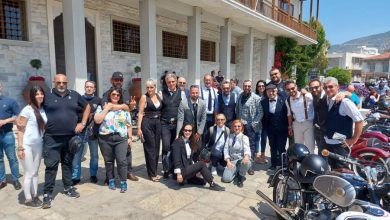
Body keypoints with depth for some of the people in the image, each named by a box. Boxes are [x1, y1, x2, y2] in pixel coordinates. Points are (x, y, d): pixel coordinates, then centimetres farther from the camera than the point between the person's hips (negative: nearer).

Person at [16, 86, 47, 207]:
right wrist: (20, 147, -16)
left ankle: (35, 196, 26)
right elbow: (20, 129, -13)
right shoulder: (27, 110, -12)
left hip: (38, 145, 6)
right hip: (27, 145, -6)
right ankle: (28, 199, 17)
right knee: (29, 173, 3)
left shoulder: (43, 110, 5)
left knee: (35, 172, 14)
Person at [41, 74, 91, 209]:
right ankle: (47, 194, 9)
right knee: (51, 165, -1)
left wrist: (83, 123, 7)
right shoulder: (47, 96, -3)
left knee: (67, 163, 15)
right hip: (52, 138, -3)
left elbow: (87, 107, 15)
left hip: (70, 137, 3)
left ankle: (68, 188, 28)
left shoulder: (74, 95, 5)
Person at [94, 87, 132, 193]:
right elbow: (97, 120, -11)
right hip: (105, 139, 0)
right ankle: (111, 180, 27)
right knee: (108, 161, 11)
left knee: (122, 160, -4)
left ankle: (123, 182, 8)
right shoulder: (102, 106, 3)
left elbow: (128, 124, 9)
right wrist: (106, 109, -10)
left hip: (121, 138, 0)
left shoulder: (124, 108, 8)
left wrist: (130, 137, 6)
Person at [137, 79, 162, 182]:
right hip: (147, 124, -5)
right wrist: (139, 128, -13)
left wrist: (160, 122, 5)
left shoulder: (159, 96, 8)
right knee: (150, 148, -1)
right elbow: (140, 113, -7)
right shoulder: (144, 97, -5)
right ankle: (152, 173, 8)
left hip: (158, 123, 5)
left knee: (156, 148, 9)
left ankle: (154, 171, 22)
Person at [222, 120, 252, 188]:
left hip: (241, 159, -2)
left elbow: (246, 148, -23)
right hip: (232, 160, 2)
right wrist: (228, 161, -13)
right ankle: (236, 172, 15)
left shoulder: (244, 137, -4)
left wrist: (246, 156, -45)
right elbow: (226, 149, 2)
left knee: (246, 163, -40)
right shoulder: (230, 136, 6)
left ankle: (241, 177, -6)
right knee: (226, 178, -20)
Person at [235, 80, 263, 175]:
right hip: (241, 125, 4)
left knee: (251, 145, 0)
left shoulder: (256, 98, -4)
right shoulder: (240, 97, 9)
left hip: (251, 126, -4)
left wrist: (254, 124, -11)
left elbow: (260, 113, -6)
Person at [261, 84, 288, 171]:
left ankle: (282, 165, 17)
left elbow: (287, 113, -7)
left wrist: (287, 126, -6)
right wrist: (265, 127, 2)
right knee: (272, 147, 14)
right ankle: (273, 164, 28)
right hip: (270, 129, 4)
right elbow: (264, 115, 4)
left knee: (281, 147, 1)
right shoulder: (264, 102, -2)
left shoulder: (283, 100, -13)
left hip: (282, 129, -3)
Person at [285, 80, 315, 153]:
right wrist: (290, 127, 14)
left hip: (308, 123, -5)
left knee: (309, 147, 3)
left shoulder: (307, 96, -17)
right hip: (296, 124, 5)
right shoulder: (288, 100, 2)